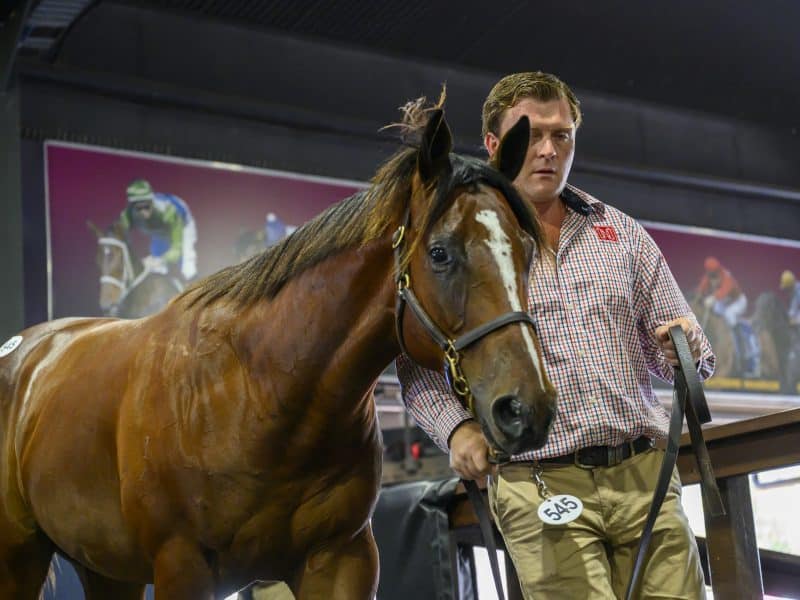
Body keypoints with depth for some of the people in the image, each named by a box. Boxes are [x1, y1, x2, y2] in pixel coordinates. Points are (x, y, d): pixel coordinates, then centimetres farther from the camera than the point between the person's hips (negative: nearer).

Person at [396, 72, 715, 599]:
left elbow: (681, 355, 18)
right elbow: (418, 367, 5)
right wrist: (458, 427, -13)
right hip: (539, 487, -3)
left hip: (645, 476, 4)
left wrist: (686, 349, -5)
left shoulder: (620, 231, 15)